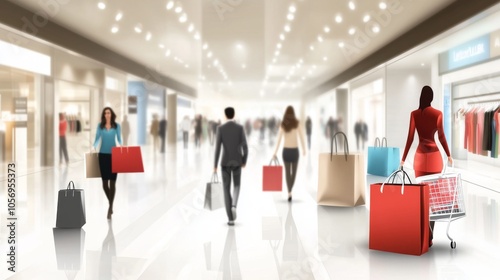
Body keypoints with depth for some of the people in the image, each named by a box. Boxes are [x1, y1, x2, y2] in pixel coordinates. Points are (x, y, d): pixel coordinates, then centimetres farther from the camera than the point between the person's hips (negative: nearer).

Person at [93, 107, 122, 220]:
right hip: (103, 155, 1)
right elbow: (97, 139, 2)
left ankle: (110, 207, 5)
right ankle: (110, 204, 28)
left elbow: (119, 139, 3)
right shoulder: (100, 126, 5)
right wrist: (94, 147, -17)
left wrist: (121, 146, -18)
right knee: (104, 182, 4)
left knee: (112, 181, -2)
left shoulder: (117, 126, 3)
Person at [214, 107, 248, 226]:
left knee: (227, 189, 6)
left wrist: (215, 165, -2)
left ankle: (231, 219, 4)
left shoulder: (220, 128, -5)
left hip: (225, 162, -1)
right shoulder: (240, 128, -2)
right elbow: (245, 147, -5)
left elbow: (217, 147, -8)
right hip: (237, 162, 1)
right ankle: (234, 205, -7)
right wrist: (244, 161, 11)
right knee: (236, 185, 23)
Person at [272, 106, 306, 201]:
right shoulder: (297, 124, -5)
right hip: (295, 150, 0)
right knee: (294, 171, 14)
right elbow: (301, 137, -2)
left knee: (287, 172, 6)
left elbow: (279, 139, -7)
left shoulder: (282, 125, -4)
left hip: (286, 150, 1)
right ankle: (290, 190, 12)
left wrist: (275, 152, -4)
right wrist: (304, 149, 9)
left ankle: (289, 193, -1)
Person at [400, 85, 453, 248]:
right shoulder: (438, 114, -3)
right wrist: (448, 155, 10)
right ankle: (429, 236, 1)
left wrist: (403, 158, 3)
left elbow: (410, 137, -2)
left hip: (420, 156, 1)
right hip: (434, 156, -1)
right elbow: (441, 136, -2)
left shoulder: (414, 114, 0)